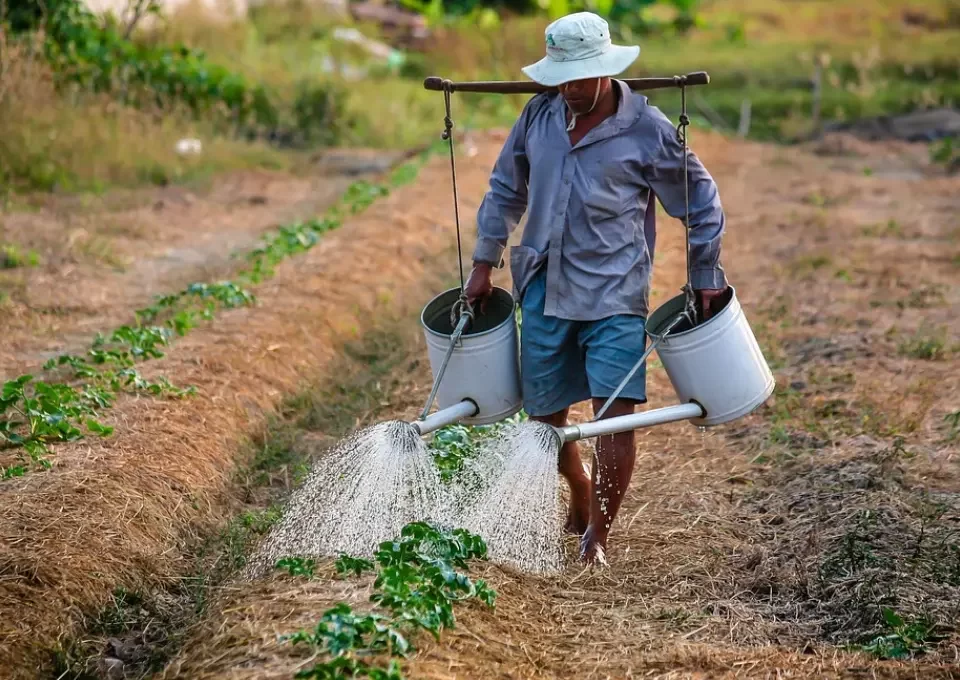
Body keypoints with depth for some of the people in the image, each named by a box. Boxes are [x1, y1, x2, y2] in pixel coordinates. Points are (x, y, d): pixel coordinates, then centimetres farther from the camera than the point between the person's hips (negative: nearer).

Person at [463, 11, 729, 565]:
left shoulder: (648, 130, -7)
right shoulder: (539, 115, 3)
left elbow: (701, 202, 3)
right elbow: (506, 190, 16)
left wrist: (706, 278, 4)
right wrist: (485, 263, 14)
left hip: (614, 294, -4)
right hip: (544, 291, 4)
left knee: (616, 410, -13)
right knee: (545, 414, 10)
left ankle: (598, 534, -1)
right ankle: (582, 493, 39)